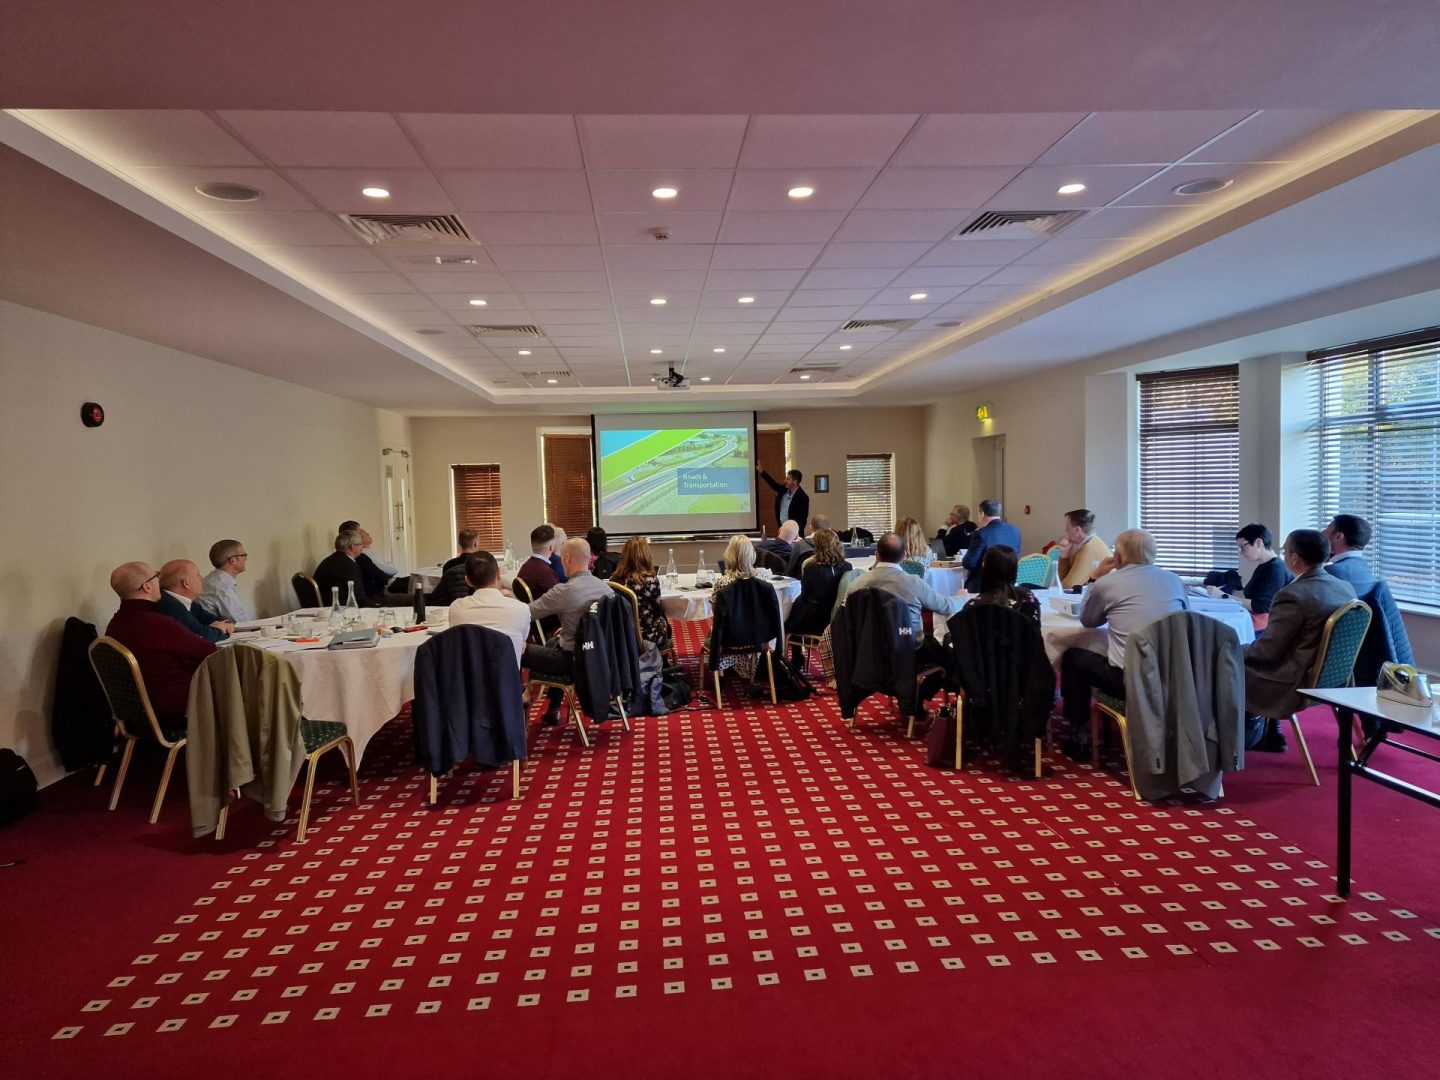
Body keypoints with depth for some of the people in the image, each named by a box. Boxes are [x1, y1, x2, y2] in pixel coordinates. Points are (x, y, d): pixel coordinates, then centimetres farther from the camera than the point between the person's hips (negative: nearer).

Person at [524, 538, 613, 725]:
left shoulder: (563, 591, -23)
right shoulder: (605, 587, -3)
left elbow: (527, 613, -13)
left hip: (572, 659, -7)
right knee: (553, 642, 35)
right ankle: (553, 709, 39)